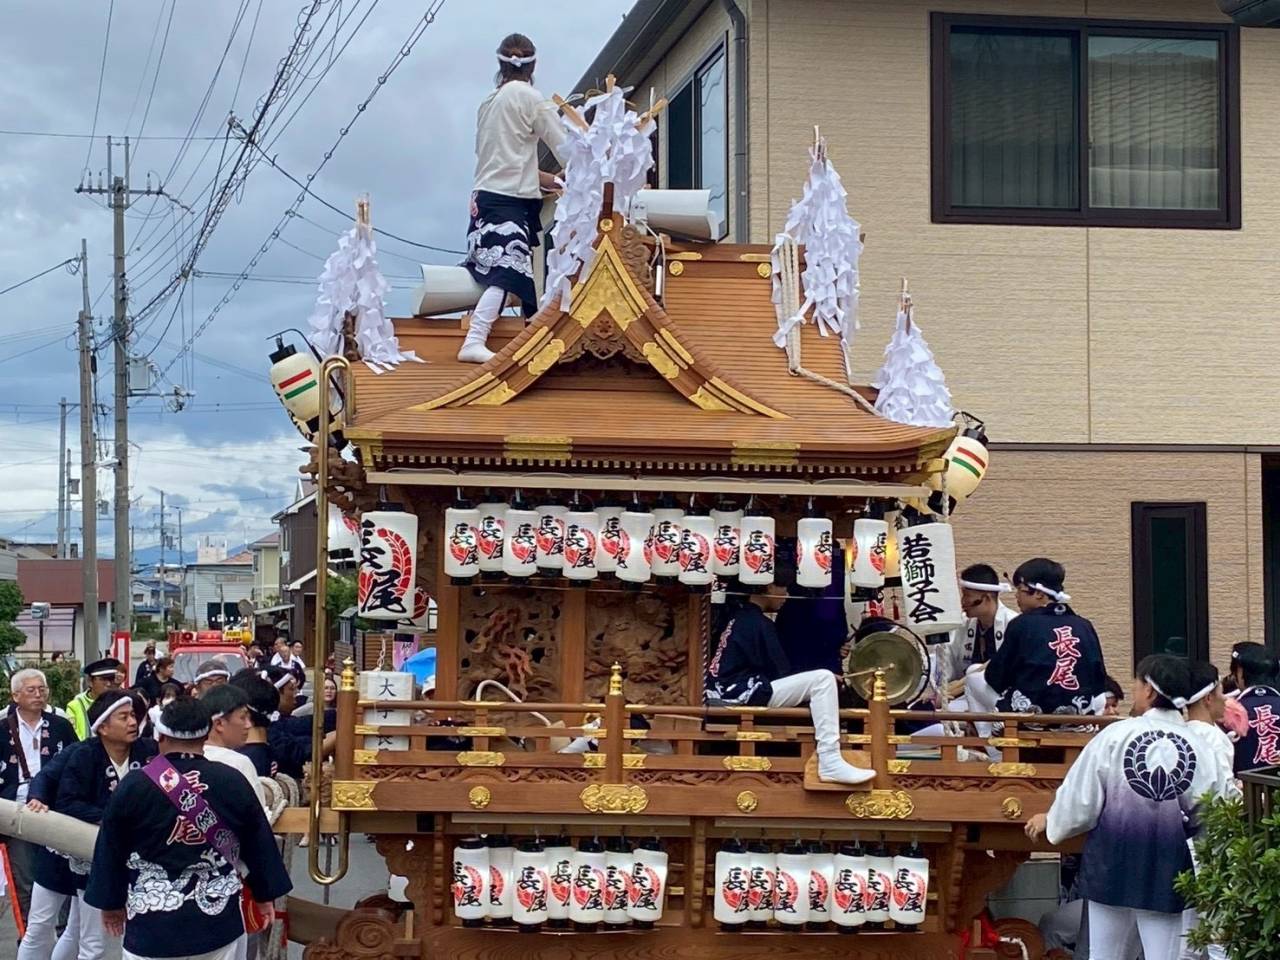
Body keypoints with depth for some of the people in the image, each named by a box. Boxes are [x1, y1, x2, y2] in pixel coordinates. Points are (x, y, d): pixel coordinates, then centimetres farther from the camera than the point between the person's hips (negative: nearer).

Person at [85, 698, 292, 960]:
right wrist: (265, 895, 21)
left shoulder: (133, 786, -8)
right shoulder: (232, 781, -4)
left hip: (153, 923, -2)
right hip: (217, 920, 2)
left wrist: (111, 902, 16)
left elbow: (111, 850, 2)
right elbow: (258, 843, 7)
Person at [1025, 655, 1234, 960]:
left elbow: (1081, 799, -4)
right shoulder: (1198, 747, -6)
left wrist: (1051, 821, 15)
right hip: (1167, 869, 1)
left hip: (1113, 864, -1)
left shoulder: (1115, 736, -9)